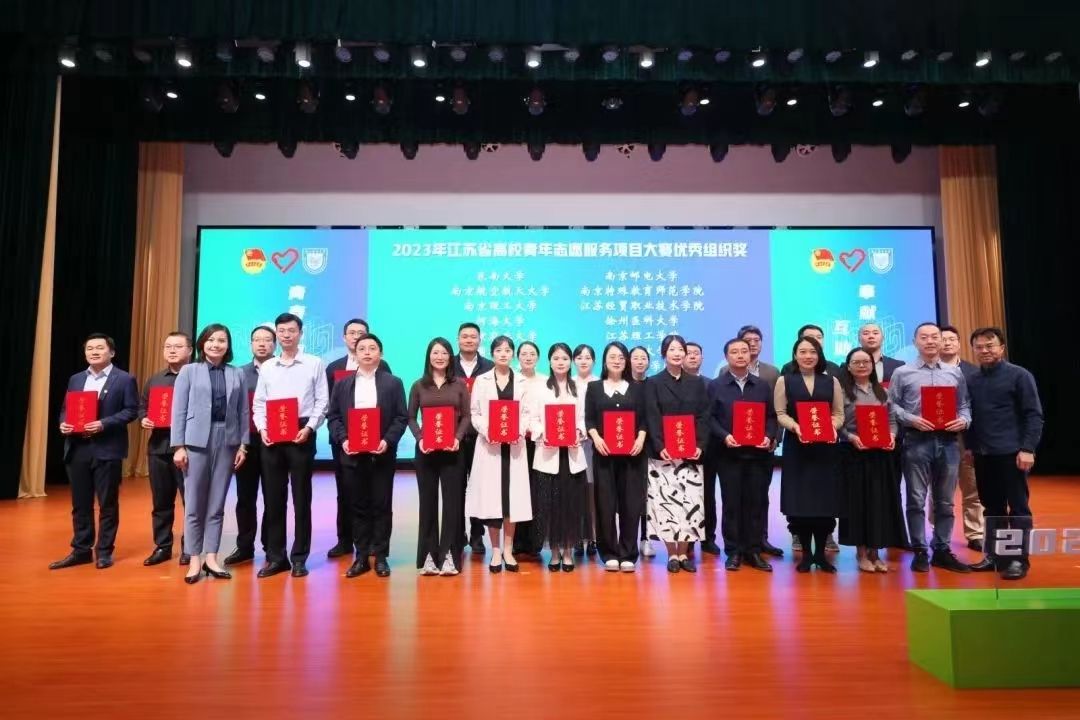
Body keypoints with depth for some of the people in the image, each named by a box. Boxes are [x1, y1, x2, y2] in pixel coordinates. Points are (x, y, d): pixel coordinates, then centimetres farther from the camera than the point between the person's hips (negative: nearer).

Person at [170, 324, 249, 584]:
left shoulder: (237, 375, 8)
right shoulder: (189, 371, 4)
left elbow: (243, 412, 7)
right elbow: (179, 411, 0)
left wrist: (243, 444, 1)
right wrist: (178, 446, -6)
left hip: (227, 441, 2)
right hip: (197, 441, -2)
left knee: (217, 505, 7)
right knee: (194, 505, 3)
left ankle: (211, 558, 15)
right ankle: (194, 560, 13)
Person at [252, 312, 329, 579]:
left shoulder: (314, 364, 3)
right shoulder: (266, 367, 12)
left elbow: (322, 401, -1)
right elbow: (259, 403, 12)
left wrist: (309, 428, -12)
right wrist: (262, 428, -4)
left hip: (301, 434, -3)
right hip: (271, 436, 3)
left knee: (301, 497, 2)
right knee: (273, 497, 6)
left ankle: (299, 557, 11)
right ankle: (275, 556, 17)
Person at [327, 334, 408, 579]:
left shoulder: (393, 383, 4)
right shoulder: (342, 384, 10)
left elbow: (402, 417, -1)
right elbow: (333, 416, 7)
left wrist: (388, 441, -15)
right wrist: (342, 440, -10)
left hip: (382, 454, -2)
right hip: (352, 454, 2)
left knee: (382, 506, 4)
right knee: (358, 507, 7)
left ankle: (381, 556, 13)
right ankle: (361, 556, 16)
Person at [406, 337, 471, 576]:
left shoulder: (459, 384, 5)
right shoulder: (419, 385, 7)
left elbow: (466, 416, 2)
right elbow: (411, 417, 6)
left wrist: (458, 438, -14)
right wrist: (419, 438, -11)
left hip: (452, 449, 0)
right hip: (425, 450, 1)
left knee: (452, 500, 0)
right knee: (428, 501, 5)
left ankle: (448, 555, 6)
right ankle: (428, 555, 12)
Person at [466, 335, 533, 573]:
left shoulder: (521, 382, 8)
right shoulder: (481, 380, 6)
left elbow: (526, 413, 4)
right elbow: (474, 413, 3)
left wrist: (519, 431, -14)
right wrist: (487, 431, -14)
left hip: (514, 445, 1)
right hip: (489, 444, -1)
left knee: (513, 495, 2)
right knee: (491, 495, 0)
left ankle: (508, 549, 14)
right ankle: (495, 550, 12)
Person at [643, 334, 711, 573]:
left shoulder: (697, 383, 12)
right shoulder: (653, 383, 5)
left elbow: (704, 417, 6)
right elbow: (651, 419, -3)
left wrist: (700, 445, -8)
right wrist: (660, 447, -16)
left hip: (691, 453, 2)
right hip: (663, 453, -2)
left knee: (690, 503, 0)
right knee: (666, 503, -3)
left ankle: (683, 553, 11)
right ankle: (672, 554, 8)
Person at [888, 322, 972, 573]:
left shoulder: (955, 373, 12)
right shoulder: (902, 373, 2)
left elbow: (965, 405, 12)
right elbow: (892, 405, 0)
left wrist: (963, 421, -7)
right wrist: (911, 419, -14)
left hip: (948, 441, 3)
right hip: (916, 441, -3)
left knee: (945, 500, 10)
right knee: (917, 499, 1)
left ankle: (942, 550, 20)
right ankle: (920, 552, 9)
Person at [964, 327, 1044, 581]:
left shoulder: (1019, 375, -3)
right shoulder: (971, 380, 9)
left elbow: (1034, 415, -6)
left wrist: (1028, 449, -13)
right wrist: (969, 446, 10)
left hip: (1011, 453, -4)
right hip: (982, 455, 4)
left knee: (1018, 507, 3)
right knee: (992, 508, 11)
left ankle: (1019, 559, 11)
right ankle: (994, 555, 20)